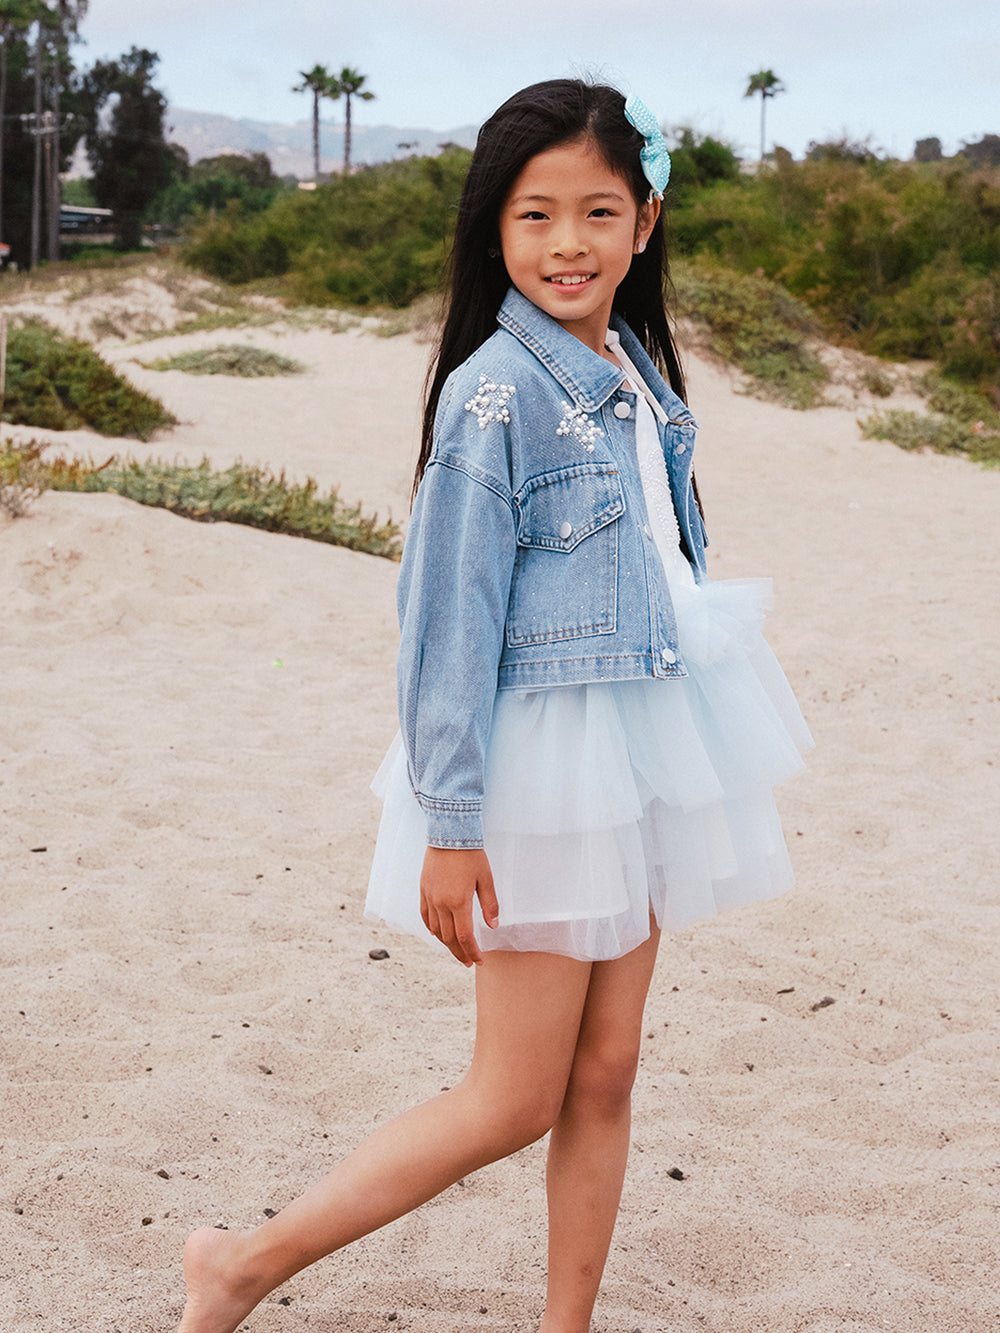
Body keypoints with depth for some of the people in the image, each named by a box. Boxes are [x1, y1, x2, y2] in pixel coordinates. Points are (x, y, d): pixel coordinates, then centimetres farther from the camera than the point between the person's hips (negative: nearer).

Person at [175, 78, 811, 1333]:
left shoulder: (637, 372, 7)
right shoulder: (498, 391, -17)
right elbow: (452, 616, -17)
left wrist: (688, 767, 20)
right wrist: (451, 824, -17)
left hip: (641, 750, 7)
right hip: (544, 766, -7)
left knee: (605, 1075, 12)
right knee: (515, 1099, 1)